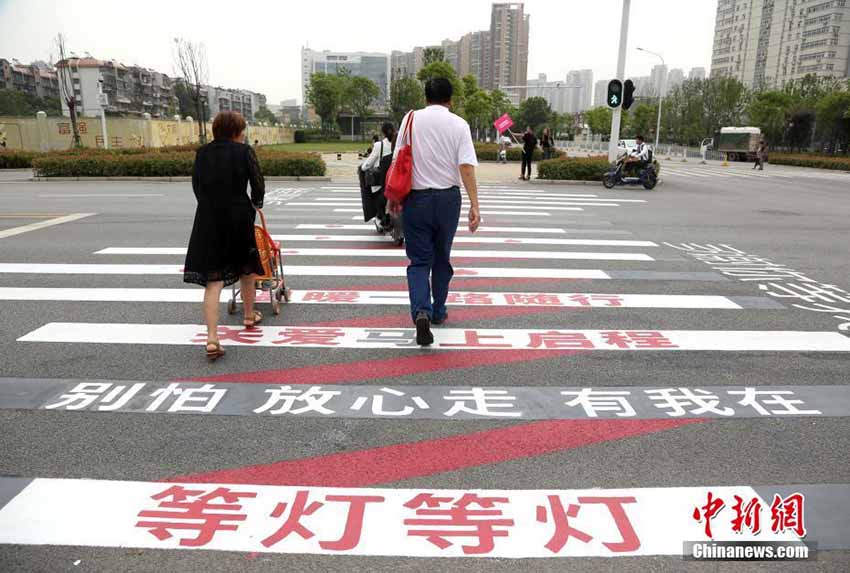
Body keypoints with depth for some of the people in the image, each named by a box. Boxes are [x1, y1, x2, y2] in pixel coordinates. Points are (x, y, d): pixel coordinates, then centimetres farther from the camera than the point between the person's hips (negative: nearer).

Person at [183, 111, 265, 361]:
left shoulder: (203, 152, 8)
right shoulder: (244, 151, -3)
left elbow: (196, 185, 12)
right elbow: (258, 183, -3)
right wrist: (256, 203, 17)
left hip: (208, 219, 2)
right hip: (238, 216, -2)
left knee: (213, 280, -1)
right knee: (246, 267, 22)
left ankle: (212, 339, -11)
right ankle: (249, 315, 40)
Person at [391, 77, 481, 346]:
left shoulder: (410, 119, 1)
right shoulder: (459, 124, -2)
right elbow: (466, 166, -11)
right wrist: (474, 205, -13)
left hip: (416, 198, 0)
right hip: (448, 198, 1)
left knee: (419, 260, 3)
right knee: (442, 258, 16)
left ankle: (421, 311, -18)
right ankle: (438, 312, 26)